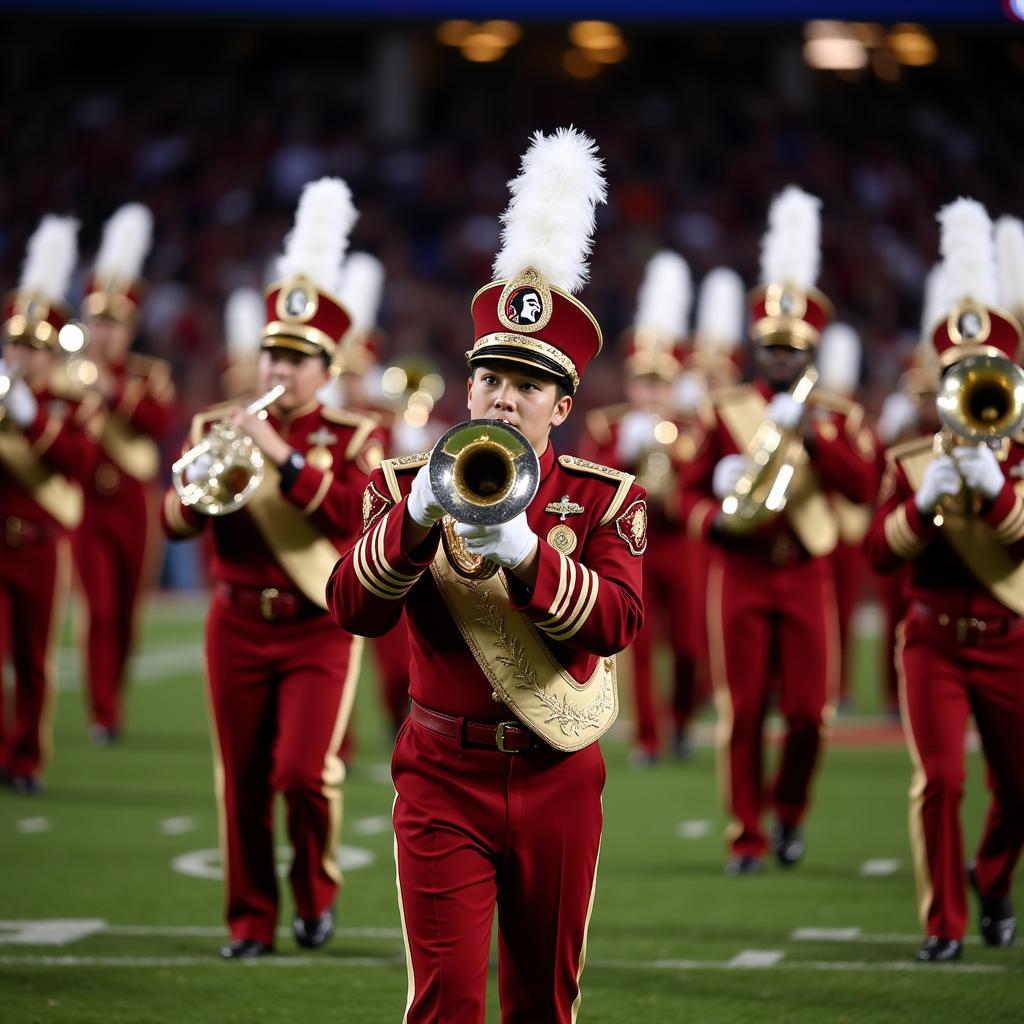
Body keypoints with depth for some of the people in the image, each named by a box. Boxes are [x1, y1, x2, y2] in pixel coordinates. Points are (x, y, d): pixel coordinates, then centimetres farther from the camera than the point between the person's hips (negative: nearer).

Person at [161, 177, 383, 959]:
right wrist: (200, 479, -21)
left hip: (320, 626, -3)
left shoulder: (353, 436, 0)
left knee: (305, 771, -12)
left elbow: (351, 513, -17)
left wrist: (278, 453, -22)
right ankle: (251, 920, 14)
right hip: (238, 624, 3)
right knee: (243, 782, 4)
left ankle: (316, 890, 14)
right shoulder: (218, 426, 7)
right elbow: (175, 520, 1)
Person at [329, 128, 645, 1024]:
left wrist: (523, 553, -27)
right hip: (445, 776, -1)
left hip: (559, 777, 1)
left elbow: (617, 620, -13)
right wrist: (417, 518, -26)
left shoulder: (606, 498, 2)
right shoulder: (408, 485, 2)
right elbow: (356, 610, -11)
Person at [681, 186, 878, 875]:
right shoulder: (728, 411, 6)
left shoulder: (838, 416, 6)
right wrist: (715, 520, -12)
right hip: (741, 573, 0)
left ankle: (791, 811, 23)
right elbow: (694, 490, 8)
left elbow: (864, 488, -7)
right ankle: (747, 836, 3)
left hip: (806, 576, 0)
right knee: (743, 711, -3)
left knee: (809, 710, -2)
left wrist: (817, 435, -18)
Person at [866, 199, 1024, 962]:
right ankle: (943, 922, -4)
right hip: (933, 644, -1)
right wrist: (927, 498, -21)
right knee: (939, 780, -14)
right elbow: (879, 551, -7)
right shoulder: (912, 461, 4)